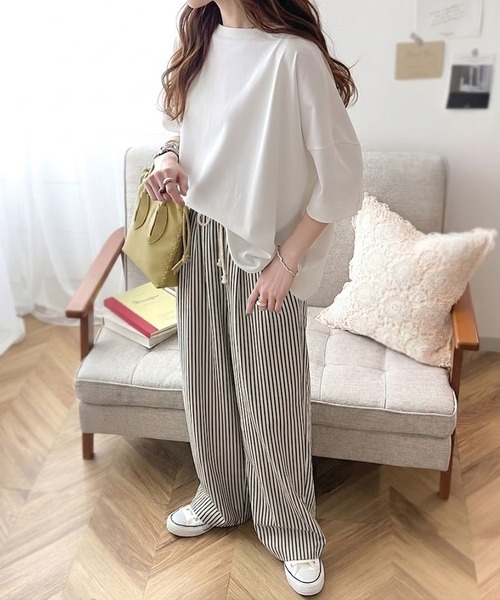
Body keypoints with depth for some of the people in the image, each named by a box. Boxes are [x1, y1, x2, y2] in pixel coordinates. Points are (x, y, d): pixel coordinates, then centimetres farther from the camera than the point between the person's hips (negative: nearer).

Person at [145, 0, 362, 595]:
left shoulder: (294, 55, -19)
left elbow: (341, 175, -16)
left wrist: (286, 262, -14)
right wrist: (169, 156, -4)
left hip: (263, 255, -6)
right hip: (199, 241, 7)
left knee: (269, 400, 6)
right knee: (207, 383, 18)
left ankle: (294, 535, 30)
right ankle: (221, 499, 42)